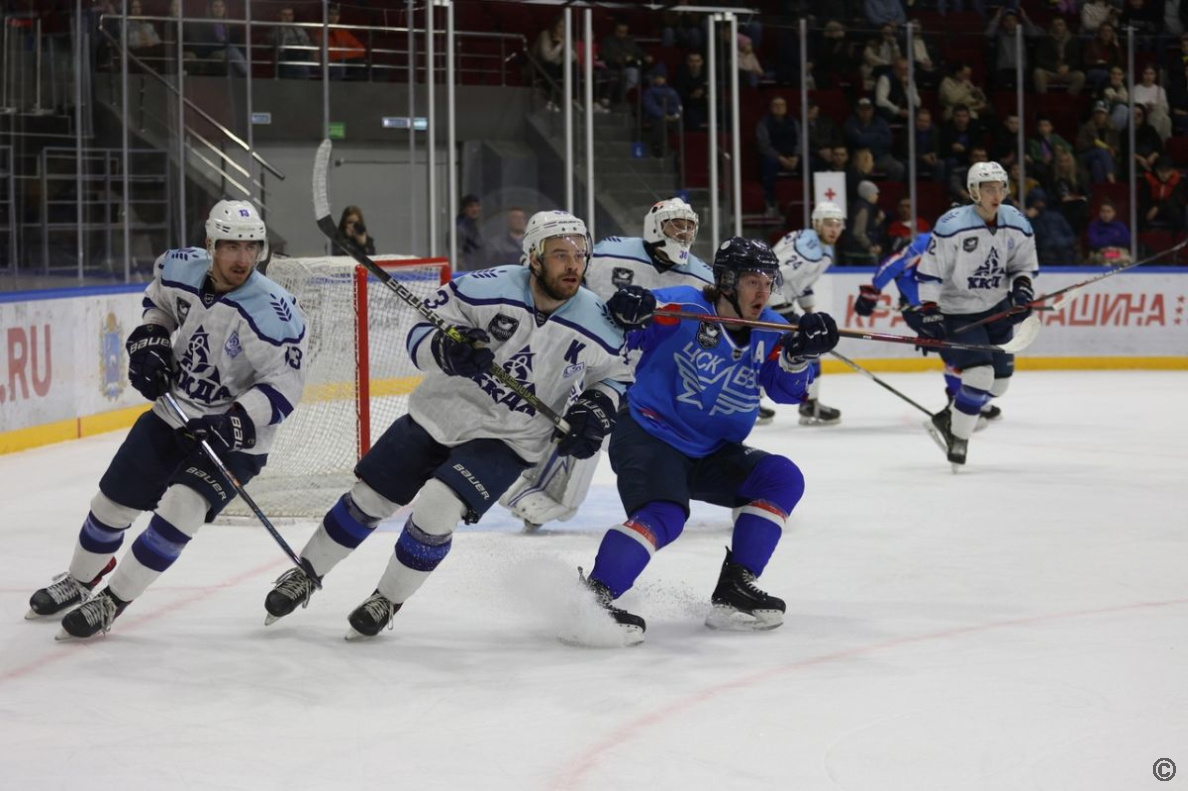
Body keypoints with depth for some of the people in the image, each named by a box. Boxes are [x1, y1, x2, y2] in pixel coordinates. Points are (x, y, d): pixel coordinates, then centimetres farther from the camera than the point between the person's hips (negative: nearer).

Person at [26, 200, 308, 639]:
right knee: (113, 500, 13)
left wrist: (239, 423, -34)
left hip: (232, 437, -6)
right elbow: (158, 300, 14)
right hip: (173, 415, 6)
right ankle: (79, 581, 41)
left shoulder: (272, 313, -27)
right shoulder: (180, 270, -10)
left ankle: (111, 603, -6)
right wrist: (149, 340, -2)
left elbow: (285, 384, -24)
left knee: (179, 509, -23)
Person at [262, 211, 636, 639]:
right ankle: (305, 574, 33)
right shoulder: (487, 289, -19)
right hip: (441, 412, 1)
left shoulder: (597, 324, -13)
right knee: (368, 499, 9)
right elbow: (420, 331, -11)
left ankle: (388, 600, 4)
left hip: (508, 439, -1)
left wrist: (599, 406, -13)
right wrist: (446, 349, -32)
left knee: (435, 511, -21)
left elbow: (616, 374, 7)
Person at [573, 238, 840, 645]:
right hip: (648, 435, -7)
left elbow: (788, 388, -2)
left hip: (709, 454, 8)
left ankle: (734, 589, -5)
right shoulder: (682, 308, -14)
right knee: (663, 515, -31)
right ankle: (593, 594, -33)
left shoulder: (768, 330, 4)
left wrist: (799, 353, -22)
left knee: (782, 478, -5)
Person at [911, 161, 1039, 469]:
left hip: (996, 309, 7)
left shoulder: (1017, 225, -6)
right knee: (980, 375, -19)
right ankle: (957, 439, -1)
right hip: (957, 312, -7)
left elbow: (1024, 263, 9)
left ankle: (946, 420, 27)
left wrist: (1022, 286, -11)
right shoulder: (951, 226, -22)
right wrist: (928, 311, -21)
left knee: (999, 382, 9)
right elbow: (929, 270, -17)